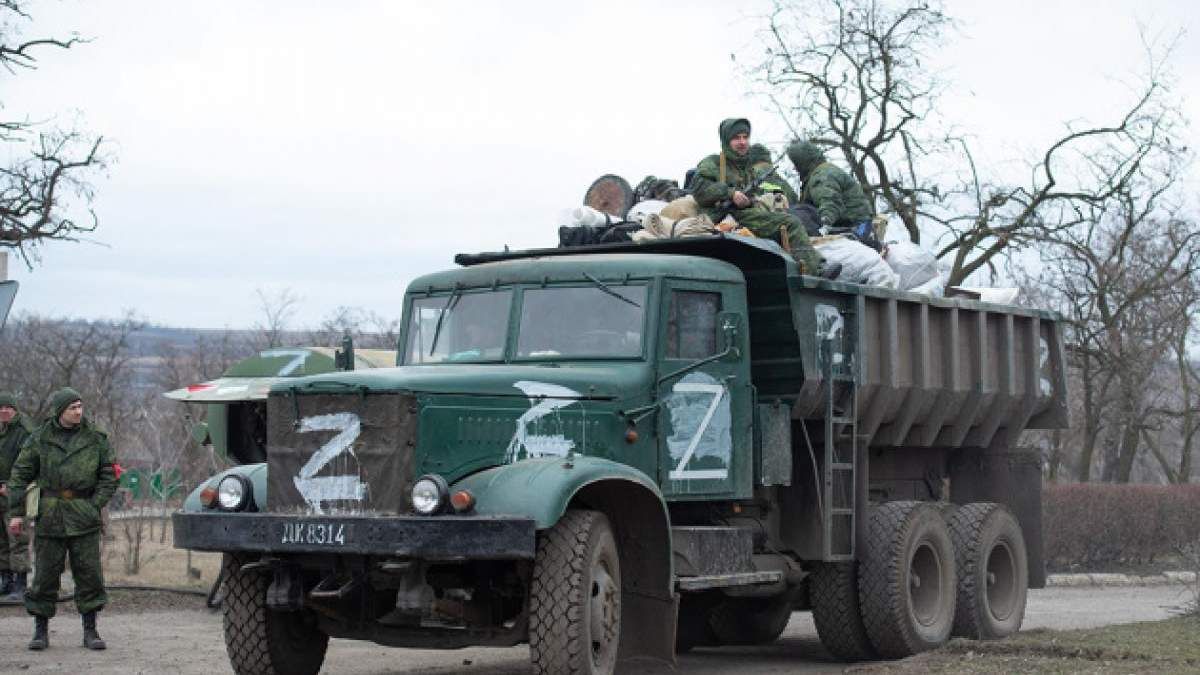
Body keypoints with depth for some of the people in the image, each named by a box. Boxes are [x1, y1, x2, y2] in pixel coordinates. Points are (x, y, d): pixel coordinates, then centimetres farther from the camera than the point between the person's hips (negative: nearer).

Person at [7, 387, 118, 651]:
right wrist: (16, 512, -1)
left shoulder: (95, 439, 3)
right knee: (45, 575, 3)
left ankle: (90, 630, 10)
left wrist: (95, 506, -3)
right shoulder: (39, 439, 2)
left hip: (84, 520, 0)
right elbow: (19, 475, 5)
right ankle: (41, 630, 13)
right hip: (49, 518, 0)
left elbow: (109, 477, 8)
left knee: (89, 574, 0)